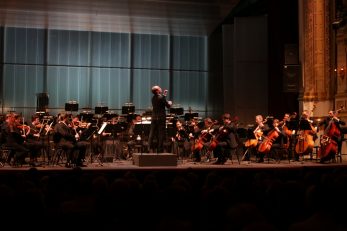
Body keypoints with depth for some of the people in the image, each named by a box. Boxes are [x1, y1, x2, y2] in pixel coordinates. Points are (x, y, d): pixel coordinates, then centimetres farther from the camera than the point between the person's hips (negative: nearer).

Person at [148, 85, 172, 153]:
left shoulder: (153, 98, 7)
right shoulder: (162, 97, -15)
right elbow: (168, 106, -9)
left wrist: (164, 95, 21)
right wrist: (170, 103, 11)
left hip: (154, 117, 6)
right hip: (161, 118, -6)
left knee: (152, 133, 9)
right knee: (161, 133, 0)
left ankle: (150, 147, 8)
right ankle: (160, 149, 2)